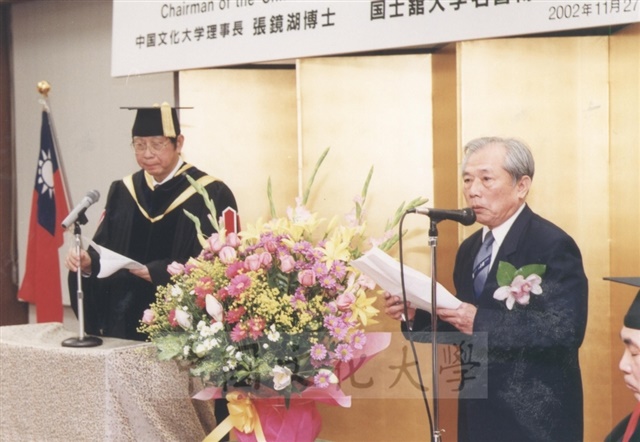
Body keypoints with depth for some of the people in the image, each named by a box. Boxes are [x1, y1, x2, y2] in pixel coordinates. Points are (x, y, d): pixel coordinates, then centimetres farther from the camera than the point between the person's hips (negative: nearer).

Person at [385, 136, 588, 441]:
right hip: (480, 413, 7)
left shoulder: (553, 245, -14)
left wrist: (481, 322, -27)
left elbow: (566, 328, -25)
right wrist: (416, 313, -4)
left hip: (535, 417, -7)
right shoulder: (469, 248, 11)